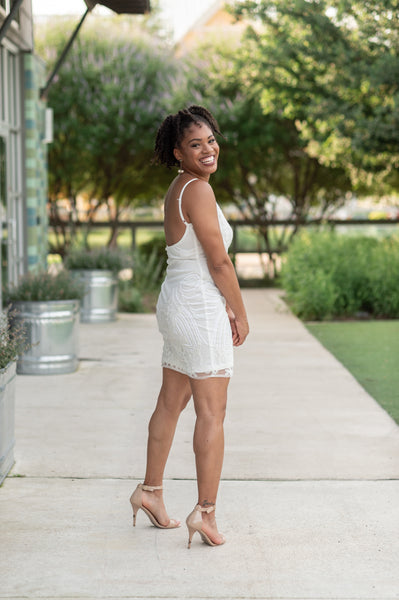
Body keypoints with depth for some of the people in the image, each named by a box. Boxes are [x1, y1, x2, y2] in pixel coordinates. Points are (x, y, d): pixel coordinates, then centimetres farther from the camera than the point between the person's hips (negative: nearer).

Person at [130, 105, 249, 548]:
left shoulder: (179, 189, 12)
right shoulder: (198, 189, -17)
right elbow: (219, 263, -16)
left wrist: (224, 308, 14)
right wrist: (240, 314, -5)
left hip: (178, 303, 10)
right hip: (200, 308, -10)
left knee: (171, 403, 18)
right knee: (212, 412, -4)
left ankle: (150, 490, 29)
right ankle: (205, 510, -2)